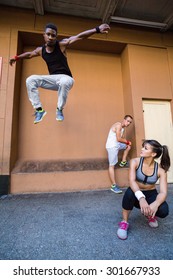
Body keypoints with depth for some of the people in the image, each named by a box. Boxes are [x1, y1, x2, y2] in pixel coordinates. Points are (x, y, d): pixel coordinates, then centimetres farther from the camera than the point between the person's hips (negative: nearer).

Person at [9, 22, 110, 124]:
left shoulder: (62, 44, -5)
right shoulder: (41, 50, 7)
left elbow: (79, 36, -14)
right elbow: (29, 54, 28)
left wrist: (97, 29, -23)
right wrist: (16, 58, 39)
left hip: (66, 78, -4)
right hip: (52, 79, 5)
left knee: (64, 82, -41)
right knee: (30, 80, -10)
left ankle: (60, 109, -19)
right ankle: (39, 109, -9)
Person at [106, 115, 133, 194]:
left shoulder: (123, 127, 15)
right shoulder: (118, 125, -15)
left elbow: (122, 139, 15)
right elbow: (118, 139, -20)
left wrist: (127, 142, -2)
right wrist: (127, 142, -6)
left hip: (117, 144, 9)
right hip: (112, 146, -9)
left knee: (128, 146, 25)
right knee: (112, 165, -6)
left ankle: (123, 162, 26)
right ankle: (113, 186, -2)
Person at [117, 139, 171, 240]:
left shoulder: (160, 170, -16)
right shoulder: (135, 162, -20)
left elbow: (163, 192, -23)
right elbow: (132, 181, -32)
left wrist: (155, 204, -45)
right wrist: (141, 198, -50)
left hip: (151, 195, 2)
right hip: (137, 195, -1)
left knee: (164, 211, -29)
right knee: (130, 192, -37)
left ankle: (150, 215, 11)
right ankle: (124, 222, -13)